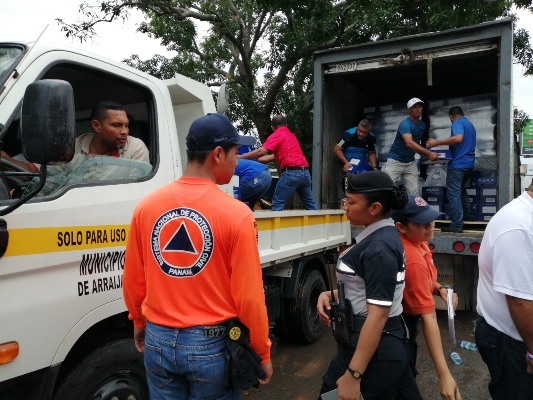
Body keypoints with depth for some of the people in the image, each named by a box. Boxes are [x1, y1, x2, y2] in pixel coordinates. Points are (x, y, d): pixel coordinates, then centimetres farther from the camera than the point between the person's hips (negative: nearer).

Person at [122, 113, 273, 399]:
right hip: (212, 344, -3)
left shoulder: (147, 205, -5)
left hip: (158, 340, 4)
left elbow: (132, 280, 4)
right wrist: (263, 353, 0)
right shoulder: (236, 214, -18)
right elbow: (248, 295, -14)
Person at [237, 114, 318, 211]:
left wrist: (240, 157, -3)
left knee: (277, 204, -2)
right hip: (305, 172, 8)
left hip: (291, 173, -8)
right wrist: (254, 159, 28)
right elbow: (274, 156, 26)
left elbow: (261, 151, -11)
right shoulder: (291, 135, 26)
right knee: (310, 203, 16)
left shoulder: (277, 135, 2)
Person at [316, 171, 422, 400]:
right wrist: (331, 294, 0)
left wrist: (353, 375, -25)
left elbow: (377, 315, -26)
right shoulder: (379, 235, 6)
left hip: (374, 350, -9)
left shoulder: (379, 248, -24)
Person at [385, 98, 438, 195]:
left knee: (414, 191, 0)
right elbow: (409, 143, -33)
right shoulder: (405, 124, -18)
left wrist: (426, 155, 3)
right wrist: (429, 153, -37)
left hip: (410, 162, 7)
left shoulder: (422, 124, 8)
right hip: (395, 160, -6)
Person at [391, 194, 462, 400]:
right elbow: (428, 319, -35)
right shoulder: (414, 261, -35)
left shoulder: (415, 241, -7)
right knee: (402, 382, 11)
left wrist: (439, 288, -9)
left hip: (403, 318, 9)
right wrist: (444, 375, -34)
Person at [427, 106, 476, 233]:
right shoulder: (470, 124, 20)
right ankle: (468, 215, 32)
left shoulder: (457, 123, -9)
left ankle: (457, 224, -7)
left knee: (454, 194, -7)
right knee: (462, 190, 24)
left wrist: (437, 142, -28)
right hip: (469, 163, 9)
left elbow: (458, 138, -29)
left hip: (458, 164, -9)